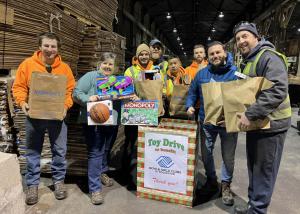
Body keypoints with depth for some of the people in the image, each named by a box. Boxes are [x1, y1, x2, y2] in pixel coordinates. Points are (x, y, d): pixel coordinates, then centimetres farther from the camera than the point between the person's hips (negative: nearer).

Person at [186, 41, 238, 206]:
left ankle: (226, 185, 34)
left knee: (228, 157, 10)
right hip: (206, 122, 3)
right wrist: (190, 105, -5)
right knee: (206, 154, 14)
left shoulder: (236, 72, -7)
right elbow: (192, 92, 12)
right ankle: (211, 180, 38)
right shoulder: (202, 74, 4)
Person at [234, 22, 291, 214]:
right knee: (253, 167, 19)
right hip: (254, 123, 9)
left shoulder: (269, 56, -16)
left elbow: (278, 91, -28)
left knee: (264, 170, 4)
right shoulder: (246, 61, 14)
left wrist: (250, 114, -28)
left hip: (271, 124, -9)